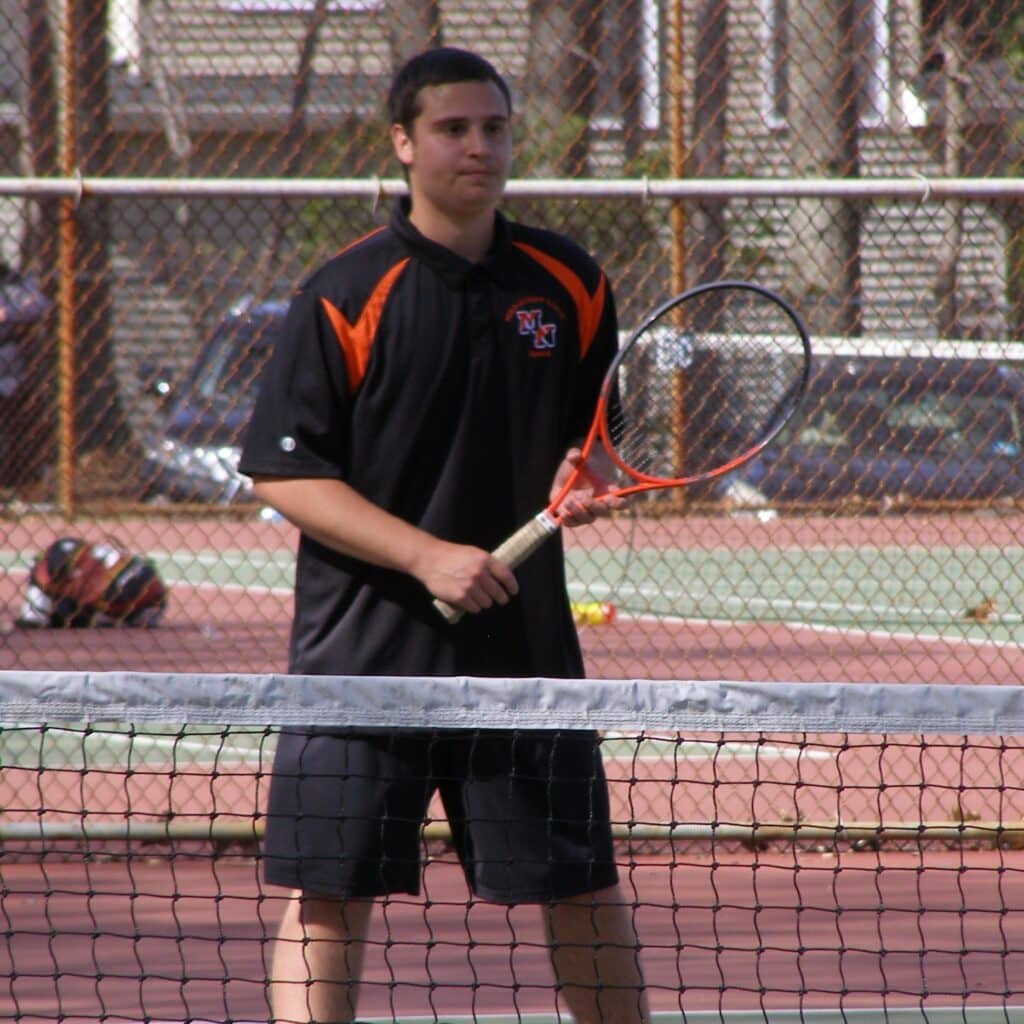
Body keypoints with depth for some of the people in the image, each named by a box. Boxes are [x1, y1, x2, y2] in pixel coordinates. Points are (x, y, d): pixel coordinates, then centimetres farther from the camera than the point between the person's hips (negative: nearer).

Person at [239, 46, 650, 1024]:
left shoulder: (567, 283, 6)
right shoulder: (346, 293, -7)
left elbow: (594, 428, 18)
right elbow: (283, 473, -8)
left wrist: (583, 478, -6)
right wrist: (425, 554, -17)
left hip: (523, 638, 3)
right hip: (366, 645, -3)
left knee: (582, 880, 8)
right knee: (329, 892, -3)